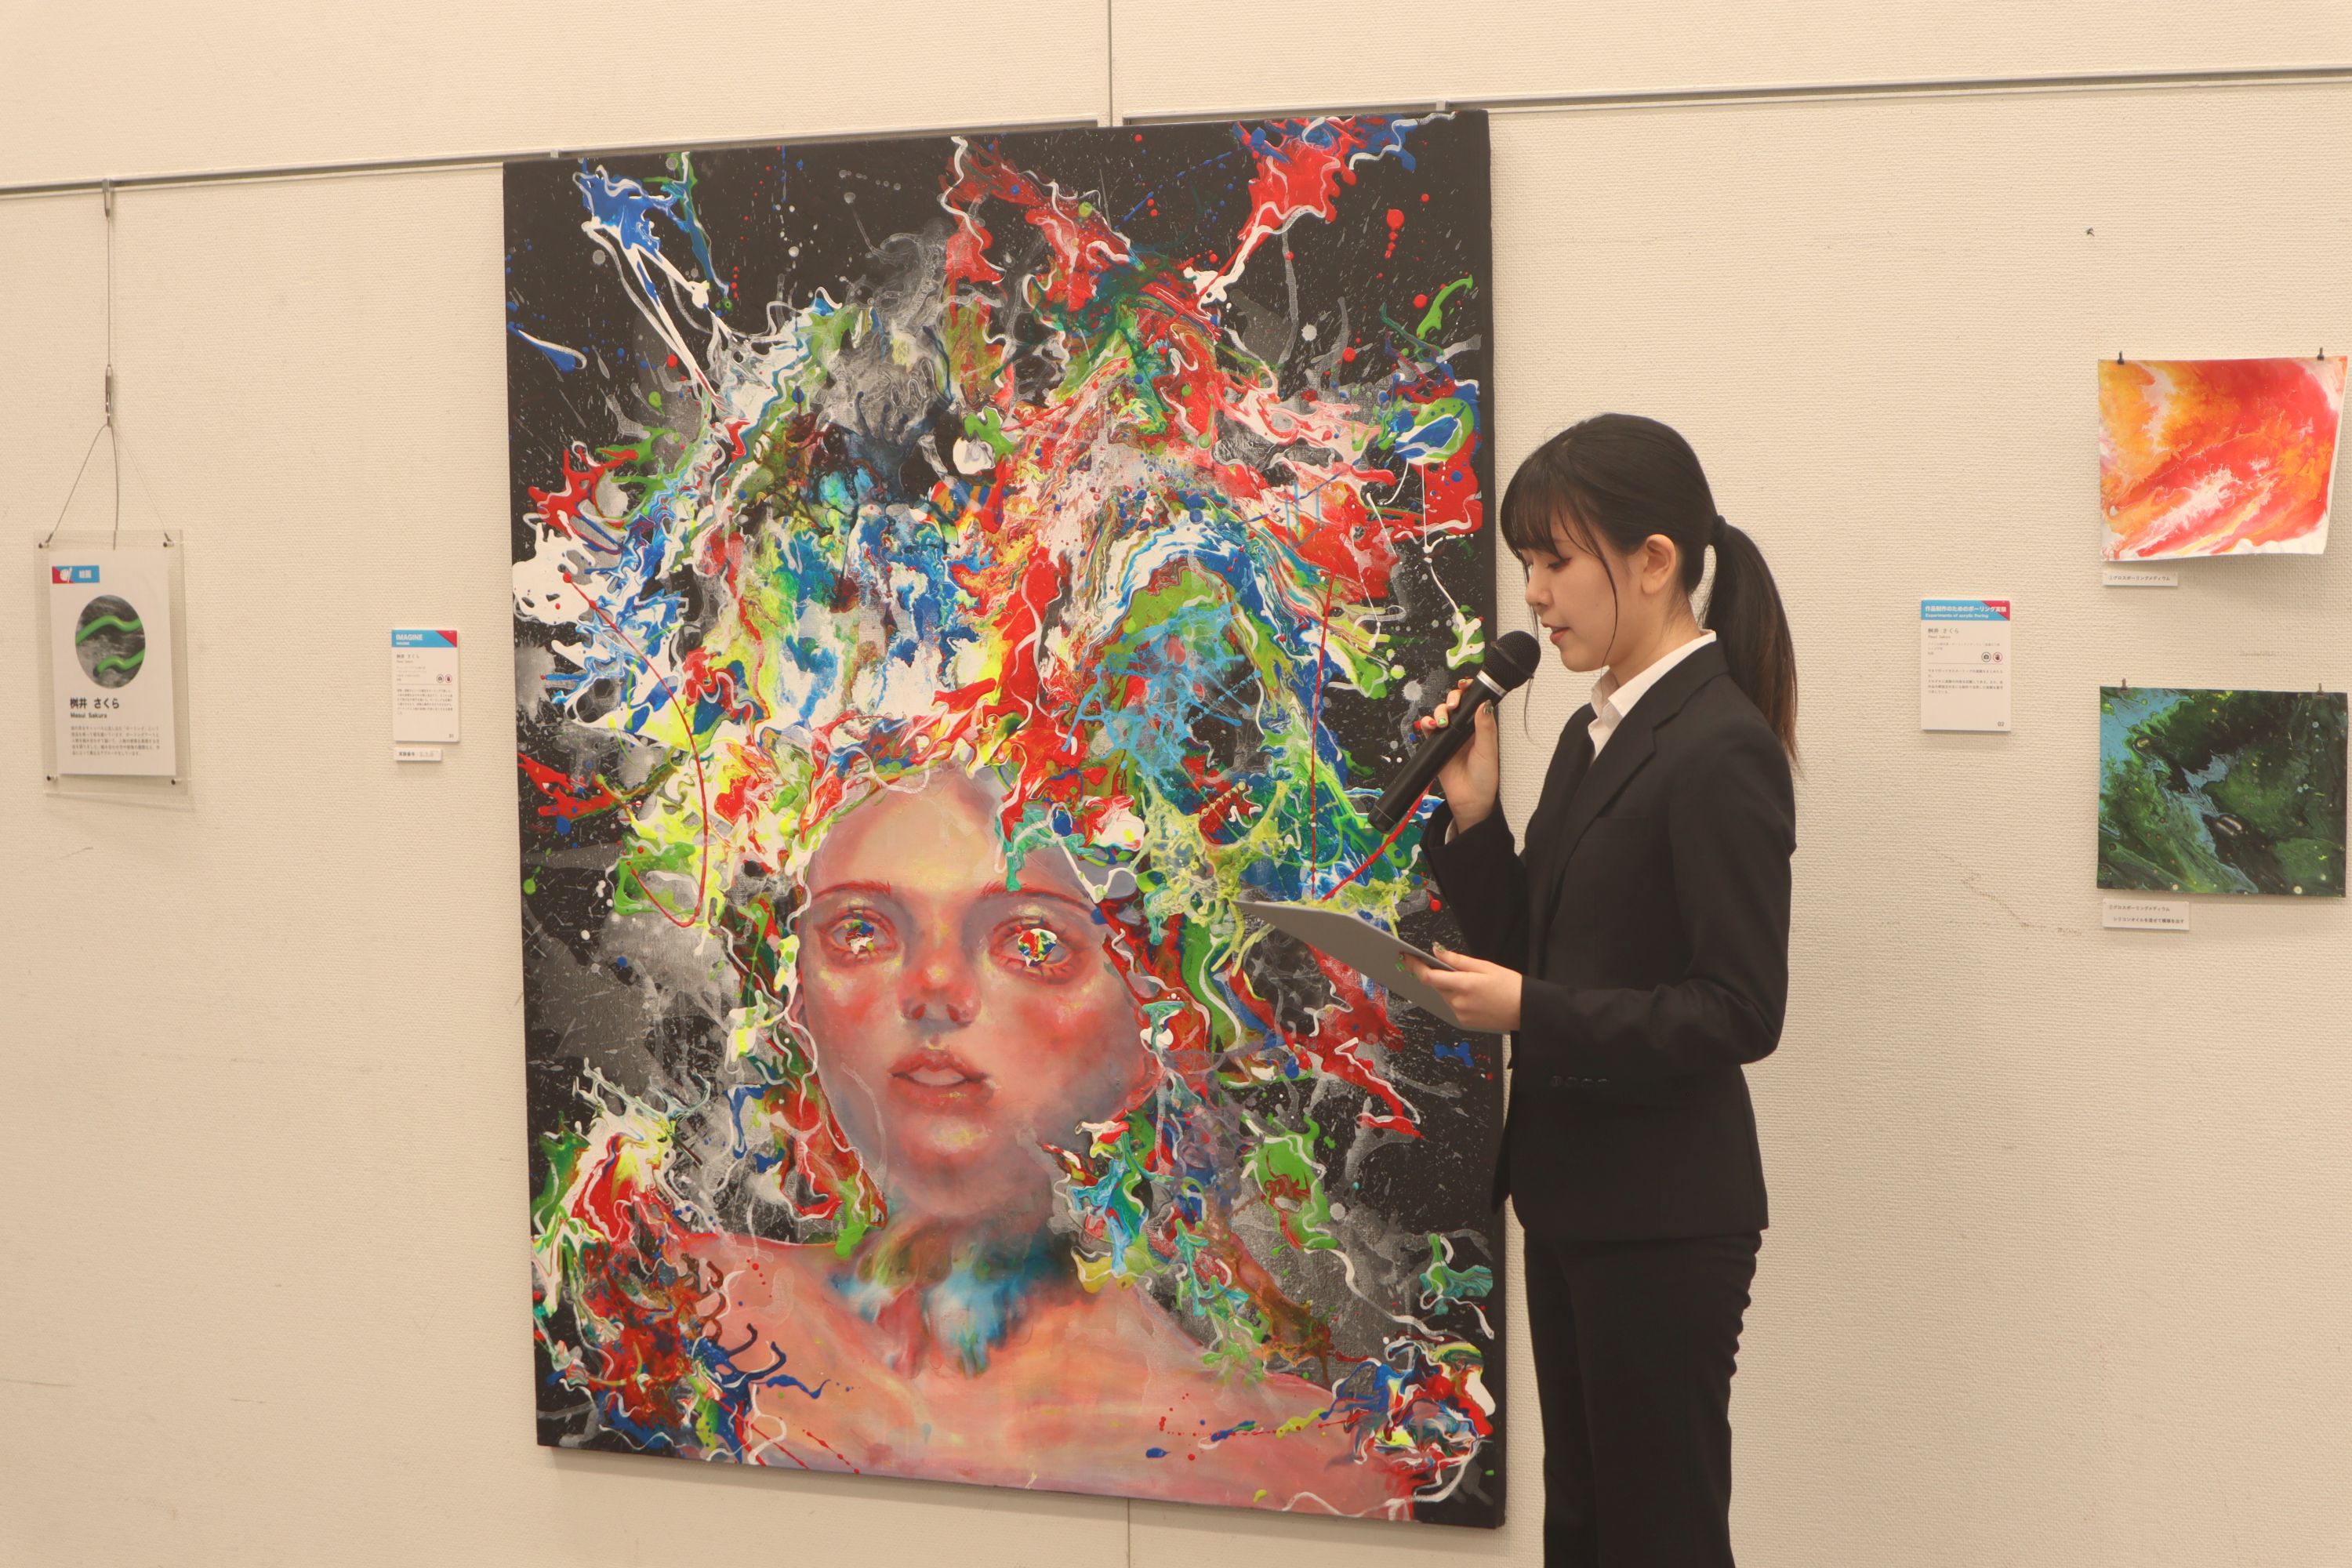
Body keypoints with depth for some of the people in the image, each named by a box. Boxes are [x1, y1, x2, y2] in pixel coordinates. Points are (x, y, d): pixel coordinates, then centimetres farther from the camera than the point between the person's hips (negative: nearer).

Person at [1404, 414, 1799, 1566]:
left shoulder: (1721, 750, -18)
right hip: (1573, 1197, 9)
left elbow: (1742, 1013, -20)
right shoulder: (1594, 735, 10)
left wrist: (1533, 1013, -22)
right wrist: (1472, 820, -2)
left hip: (1666, 1218, -9)